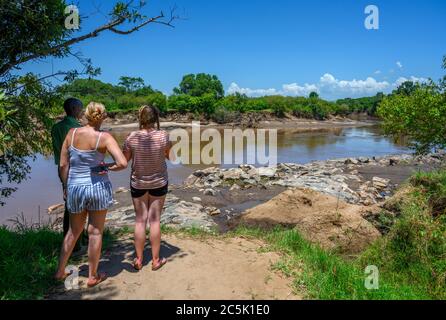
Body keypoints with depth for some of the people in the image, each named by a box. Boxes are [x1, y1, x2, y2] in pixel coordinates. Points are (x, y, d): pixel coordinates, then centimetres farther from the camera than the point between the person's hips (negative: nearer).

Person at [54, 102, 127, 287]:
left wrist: (67, 187, 12)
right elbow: (122, 163, -22)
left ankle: (60, 272, 32)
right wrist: (107, 167, -3)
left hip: (75, 188, 4)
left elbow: (63, 165, 0)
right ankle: (93, 277, 22)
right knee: (95, 232, 10)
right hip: (98, 187, -3)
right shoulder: (104, 137, -12)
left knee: (74, 231, 22)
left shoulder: (72, 133, -2)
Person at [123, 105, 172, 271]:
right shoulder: (163, 136, -15)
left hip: (138, 183, 1)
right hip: (159, 183, -1)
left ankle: (139, 260, 19)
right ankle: (156, 260, 17)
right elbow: (171, 157, -1)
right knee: (154, 220, 7)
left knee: (140, 220, 10)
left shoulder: (132, 137, -12)